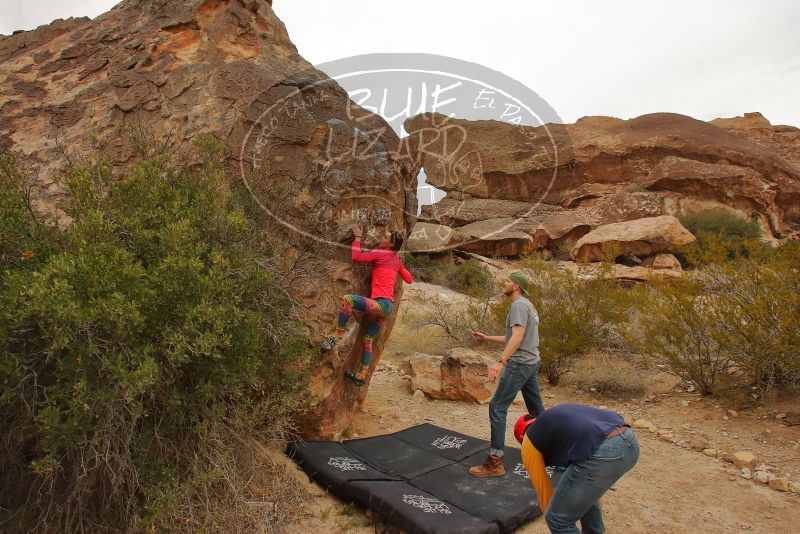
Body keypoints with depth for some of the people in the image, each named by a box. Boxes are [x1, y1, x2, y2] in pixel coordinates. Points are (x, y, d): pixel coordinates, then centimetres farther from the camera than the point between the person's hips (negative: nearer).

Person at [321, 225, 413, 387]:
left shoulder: (379, 253, -5)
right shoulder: (397, 260, 17)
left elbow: (356, 257, -10)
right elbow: (409, 279, 25)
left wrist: (357, 237, 2)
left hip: (381, 303, -9)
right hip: (385, 306, 9)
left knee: (348, 299, -27)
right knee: (367, 340, 15)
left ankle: (337, 334, -21)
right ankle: (361, 375, 19)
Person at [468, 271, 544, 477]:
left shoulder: (519, 305, -11)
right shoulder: (528, 306, 19)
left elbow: (517, 337, -25)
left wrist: (500, 362, -33)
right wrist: (487, 338, 23)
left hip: (520, 364, -10)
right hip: (531, 362, 10)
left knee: (497, 407, -11)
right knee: (536, 409, 18)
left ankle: (495, 462, -12)